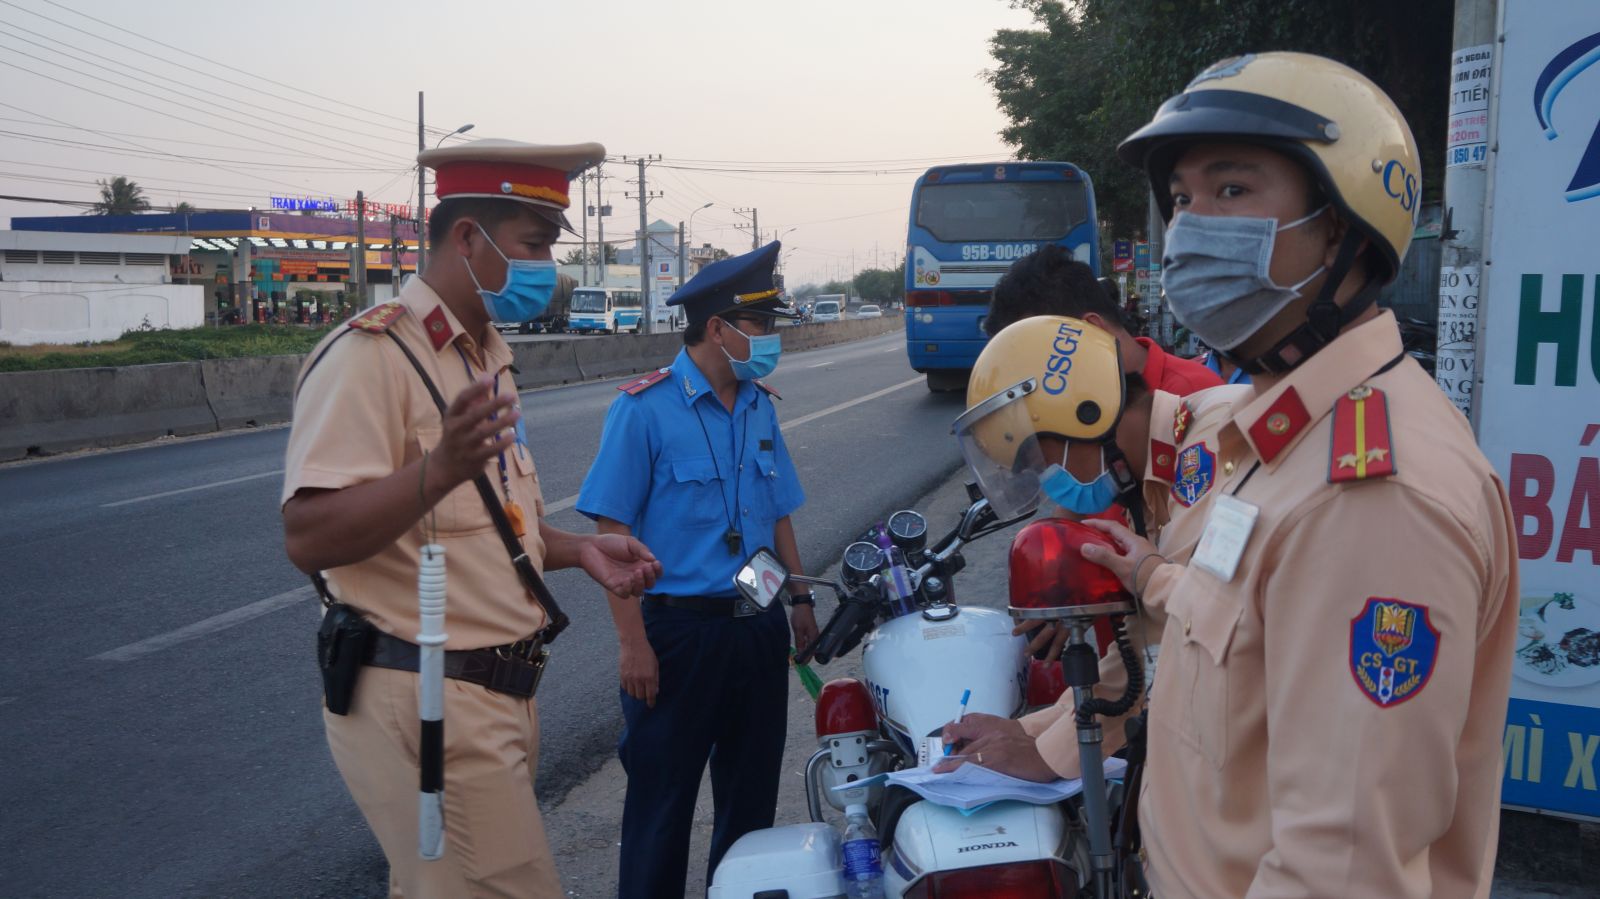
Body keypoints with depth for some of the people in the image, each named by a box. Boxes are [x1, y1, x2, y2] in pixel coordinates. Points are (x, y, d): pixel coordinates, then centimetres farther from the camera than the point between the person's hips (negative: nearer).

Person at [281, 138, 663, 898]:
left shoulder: (486, 359, 16)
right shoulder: (373, 352, -15)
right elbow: (309, 538, -25)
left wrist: (578, 549, 8)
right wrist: (440, 468, -40)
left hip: (499, 696, 9)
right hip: (423, 707, -9)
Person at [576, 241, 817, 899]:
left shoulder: (760, 407, 8)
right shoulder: (644, 408, -12)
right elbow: (613, 532, -14)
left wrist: (801, 603, 12)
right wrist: (633, 643, -17)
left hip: (760, 628, 6)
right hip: (679, 630, -6)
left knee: (753, 794, 18)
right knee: (662, 802, 5)